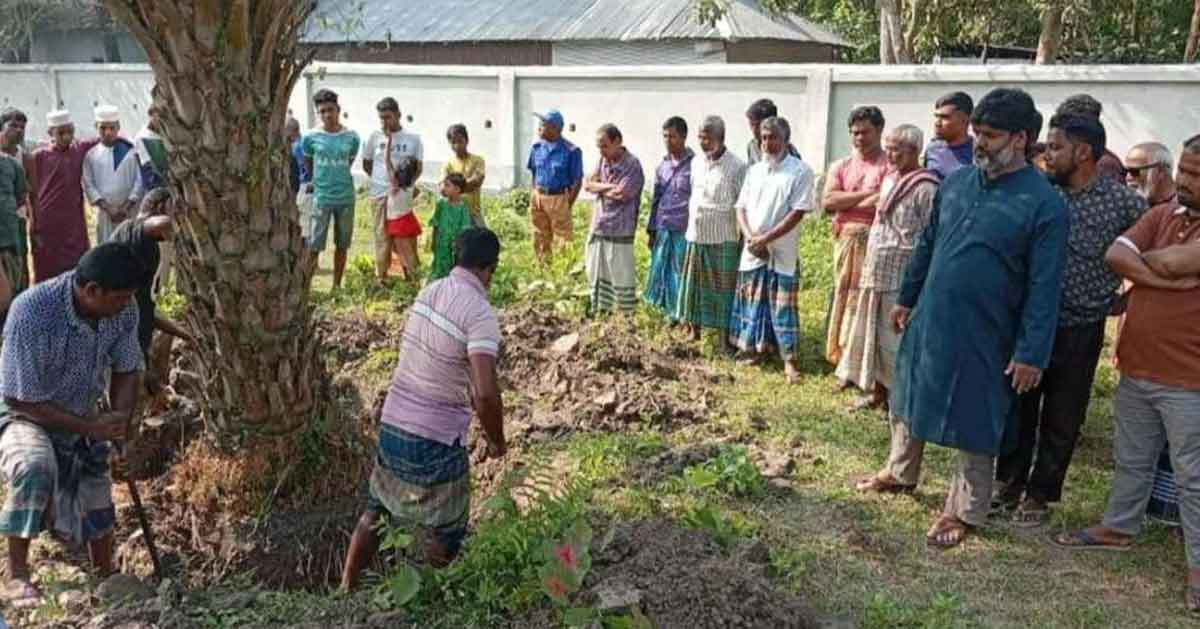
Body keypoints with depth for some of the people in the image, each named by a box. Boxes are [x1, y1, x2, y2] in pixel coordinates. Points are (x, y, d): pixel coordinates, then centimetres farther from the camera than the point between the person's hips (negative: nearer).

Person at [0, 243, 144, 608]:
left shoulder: (123, 309, -18)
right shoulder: (32, 312, -33)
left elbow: (127, 371, -2)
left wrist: (119, 421, -20)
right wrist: (91, 427, -27)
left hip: (83, 420, 5)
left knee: (97, 506, 11)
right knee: (35, 470, -34)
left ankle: (108, 579, 36)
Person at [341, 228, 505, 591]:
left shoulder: (430, 291, 2)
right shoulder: (480, 313, -21)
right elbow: (485, 393, -30)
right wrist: (497, 440, -11)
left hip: (391, 425, 7)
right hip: (435, 441, -7)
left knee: (375, 511, 25)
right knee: (446, 534, 14)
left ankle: (346, 591, 35)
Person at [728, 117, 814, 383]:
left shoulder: (800, 171, -6)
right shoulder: (754, 170, 10)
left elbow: (797, 212, -13)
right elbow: (741, 207, 9)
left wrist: (766, 238, -15)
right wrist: (750, 236, -9)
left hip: (782, 252, -5)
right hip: (752, 251, 5)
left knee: (782, 306, -2)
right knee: (753, 303, 11)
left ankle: (789, 361, 5)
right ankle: (759, 349, 26)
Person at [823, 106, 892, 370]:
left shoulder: (891, 165, -2)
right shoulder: (841, 167, 14)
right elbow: (828, 201, -1)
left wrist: (847, 203, -7)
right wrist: (866, 194, -9)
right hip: (846, 242, 5)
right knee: (845, 299, 8)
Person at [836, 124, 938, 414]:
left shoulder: (925, 188, -14)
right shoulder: (890, 180, 13)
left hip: (901, 278, -9)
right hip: (876, 273, 9)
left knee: (895, 339, -2)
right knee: (871, 335, 15)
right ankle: (878, 392, 28)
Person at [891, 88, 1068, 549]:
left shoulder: (1043, 203, -13)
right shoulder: (956, 182, 4)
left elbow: (1044, 286, -13)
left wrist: (1032, 353, -15)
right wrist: (906, 298, 16)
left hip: (983, 336, -5)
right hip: (929, 322, 5)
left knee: (973, 424, 7)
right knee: (912, 403, 17)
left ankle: (964, 511, 23)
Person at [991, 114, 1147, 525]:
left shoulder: (1124, 202, -8)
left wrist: (1122, 297, 2)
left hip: (1080, 332, -2)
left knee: (1062, 420, 10)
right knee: (1018, 409, 12)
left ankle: (1039, 494, 25)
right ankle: (1008, 483, 28)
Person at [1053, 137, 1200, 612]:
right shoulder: (1162, 215, 6)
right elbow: (1116, 256, -6)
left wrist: (1144, 259, -5)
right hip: (1136, 368, 6)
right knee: (1130, 460, 21)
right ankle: (1119, 528, 38)